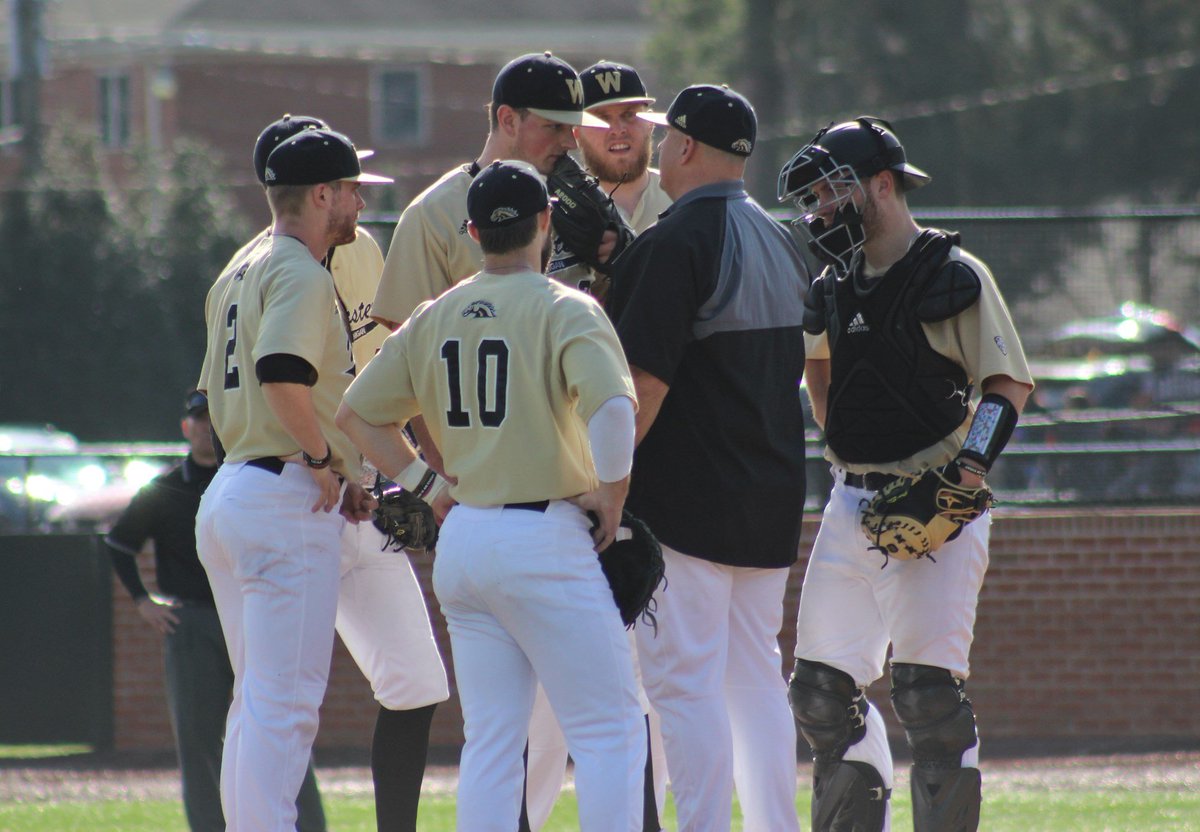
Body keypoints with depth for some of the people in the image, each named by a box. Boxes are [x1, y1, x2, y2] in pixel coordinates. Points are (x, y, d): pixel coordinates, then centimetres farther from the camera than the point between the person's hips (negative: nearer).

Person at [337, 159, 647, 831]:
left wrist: (431, 485, 14)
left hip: (462, 542, 6)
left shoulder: (434, 317, 10)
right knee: (610, 732, -3)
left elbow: (357, 415, 17)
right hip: (545, 541, -6)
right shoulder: (564, 310, -8)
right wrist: (610, 497, -11)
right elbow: (611, 406, -25)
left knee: (490, 743, 9)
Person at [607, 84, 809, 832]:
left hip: (689, 502, -8)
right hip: (773, 497, 8)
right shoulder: (782, 245, 13)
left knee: (685, 683, -6)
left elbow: (648, 381, -19)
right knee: (756, 679, 14)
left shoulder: (675, 244, -14)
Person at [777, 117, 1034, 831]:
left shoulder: (955, 275, -7)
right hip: (853, 500, 7)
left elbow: (1011, 384, -8)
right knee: (823, 691, 5)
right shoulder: (835, 287, 14)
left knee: (928, 692, -13)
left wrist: (971, 465, -20)